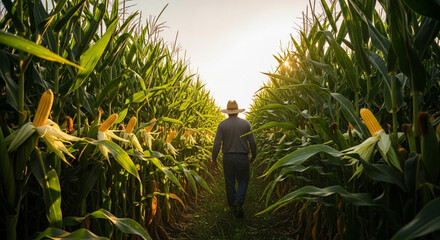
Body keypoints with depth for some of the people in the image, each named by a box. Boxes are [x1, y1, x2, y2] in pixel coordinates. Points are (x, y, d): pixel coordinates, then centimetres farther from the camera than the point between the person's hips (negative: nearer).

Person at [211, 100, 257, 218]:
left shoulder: (222, 124, -5)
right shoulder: (245, 123, -3)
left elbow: (217, 144, -7)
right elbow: (252, 142, -1)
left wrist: (214, 159, 3)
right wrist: (253, 156, 14)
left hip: (228, 158, 1)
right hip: (242, 157, 0)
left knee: (230, 183, 13)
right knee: (243, 181, 14)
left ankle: (232, 207, 24)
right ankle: (238, 203, -5)